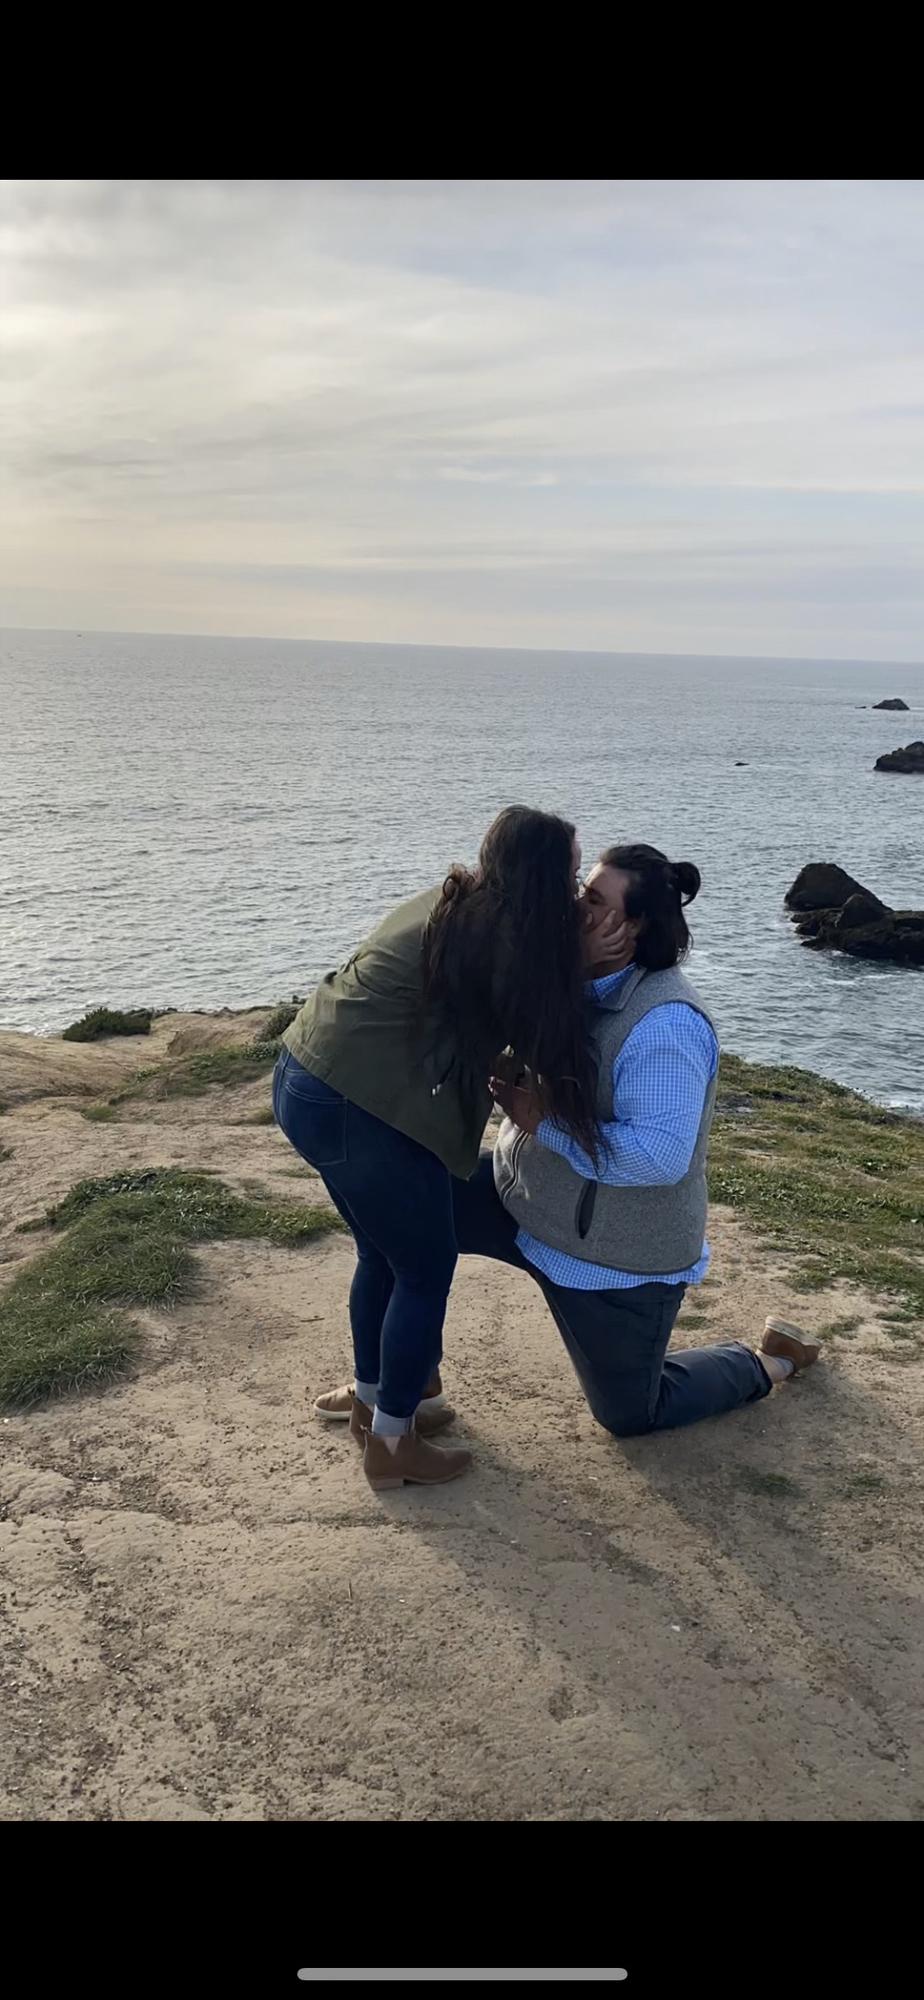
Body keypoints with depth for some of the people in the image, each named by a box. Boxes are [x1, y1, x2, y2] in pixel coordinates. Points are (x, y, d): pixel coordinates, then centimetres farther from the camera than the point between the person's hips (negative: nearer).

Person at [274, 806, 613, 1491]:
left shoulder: (451, 905, 12)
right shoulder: (507, 938, -14)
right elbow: (546, 1043, -5)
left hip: (305, 1081, 9)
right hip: (359, 1110, -9)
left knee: (384, 1253, 24)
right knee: (426, 1272, 7)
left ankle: (372, 1396, 41)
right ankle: (390, 1442, 19)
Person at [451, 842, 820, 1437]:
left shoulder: (666, 1024, -30)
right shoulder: (582, 980, -3)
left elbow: (659, 1155, -35)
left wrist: (542, 1122, -31)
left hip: (616, 1254, -7)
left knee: (630, 1414, 11)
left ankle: (767, 1362, 35)